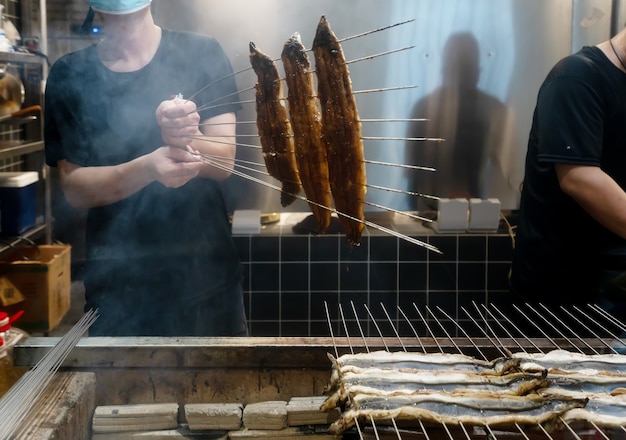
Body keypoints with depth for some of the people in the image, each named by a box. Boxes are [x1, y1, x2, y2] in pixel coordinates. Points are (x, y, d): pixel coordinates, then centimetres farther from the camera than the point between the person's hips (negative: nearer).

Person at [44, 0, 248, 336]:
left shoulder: (202, 54, -2)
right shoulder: (69, 75, 0)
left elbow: (224, 161, -6)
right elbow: (73, 186, -6)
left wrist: (187, 139, -29)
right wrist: (147, 167, -25)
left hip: (205, 269, 0)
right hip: (117, 279, 1)